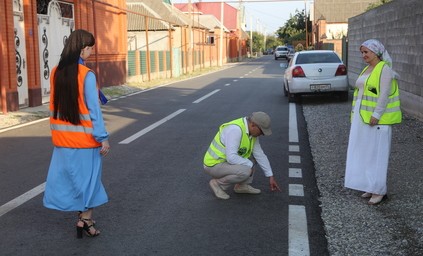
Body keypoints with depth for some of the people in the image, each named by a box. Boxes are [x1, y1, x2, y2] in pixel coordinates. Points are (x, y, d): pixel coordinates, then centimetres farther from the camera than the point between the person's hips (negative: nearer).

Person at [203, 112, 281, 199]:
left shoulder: (251, 130, 0)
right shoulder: (235, 130, -29)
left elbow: (260, 155, 6)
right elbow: (231, 157, -34)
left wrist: (271, 176, 6)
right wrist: (250, 165, -19)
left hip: (225, 161, 10)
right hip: (214, 165, -10)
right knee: (245, 172, -31)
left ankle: (242, 185, 8)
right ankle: (218, 183, -8)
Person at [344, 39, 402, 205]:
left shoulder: (384, 69, -10)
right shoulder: (367, 69, 15)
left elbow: (384, 95, -17)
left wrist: (376, 115, -21)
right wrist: (356, 115, 15)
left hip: (376, 119, -8)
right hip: (362, 118, 8)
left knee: (377, 154, -4)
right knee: (364, 153, 10)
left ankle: (380, 191, 3)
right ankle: (371, 187, 18)